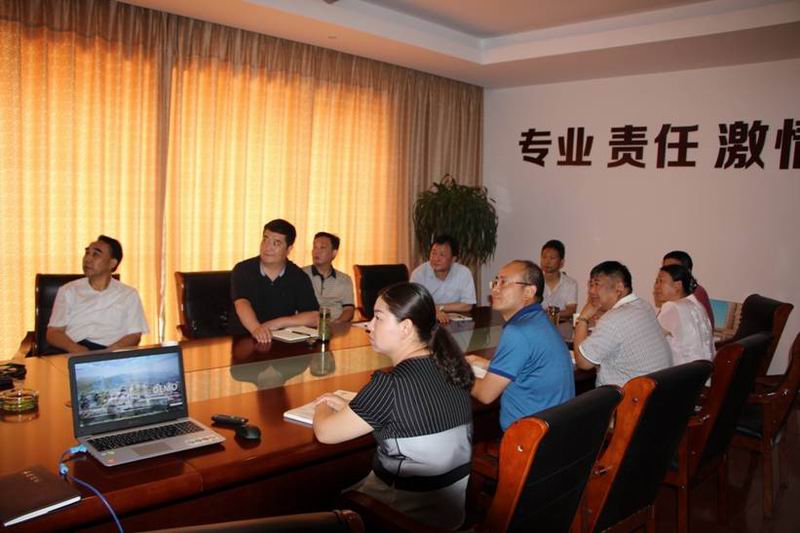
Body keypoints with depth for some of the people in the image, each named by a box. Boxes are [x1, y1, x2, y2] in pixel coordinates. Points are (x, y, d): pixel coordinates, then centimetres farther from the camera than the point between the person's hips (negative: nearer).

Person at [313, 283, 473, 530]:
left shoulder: (392, 384, -26)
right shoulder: (450, 366, -4)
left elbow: (325, 433, -15)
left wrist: (322, 407, 6)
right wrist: (349, 408, 9)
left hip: (411, 514, -7)